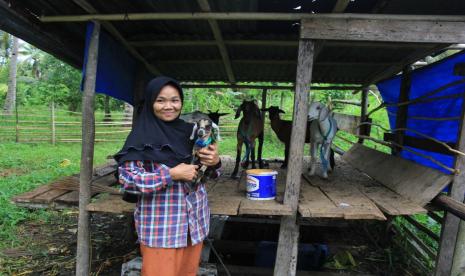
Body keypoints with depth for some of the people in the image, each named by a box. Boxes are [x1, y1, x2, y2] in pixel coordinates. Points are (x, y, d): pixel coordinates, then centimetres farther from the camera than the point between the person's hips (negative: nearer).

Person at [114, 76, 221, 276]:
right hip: (160, 224, -5)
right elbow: (126, 178, -18)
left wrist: (215, 162, -10)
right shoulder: (142, 136, -10)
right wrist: (172, 174, -22)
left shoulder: (189, 130, 5)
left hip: (194, 220, 5)